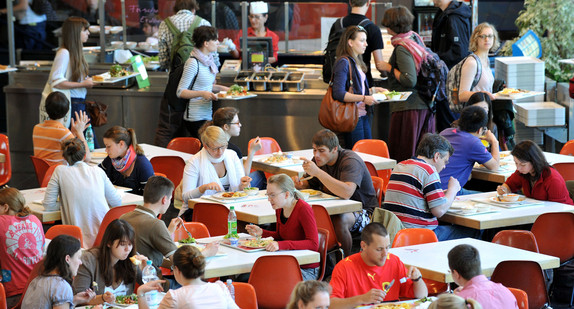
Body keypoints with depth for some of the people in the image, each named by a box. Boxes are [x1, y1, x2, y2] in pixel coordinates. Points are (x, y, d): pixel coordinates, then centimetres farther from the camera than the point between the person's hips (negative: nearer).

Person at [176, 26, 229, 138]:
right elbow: (180, 92, -15)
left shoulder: (208, 60, 12)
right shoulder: (193, 63, -14)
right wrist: (202, 93, -26)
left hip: (208, 115, 9)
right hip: (195, 119, -9)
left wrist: (221, 88, 13)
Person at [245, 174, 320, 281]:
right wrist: (261, 232, 2)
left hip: (307, 270, -7)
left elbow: (313, 244, -25)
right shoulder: (279, 209, 5)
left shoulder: (303, 209, -17)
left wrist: (281, 245, -34)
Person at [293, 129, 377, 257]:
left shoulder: (351, 161, -22)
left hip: (362, 210, -7)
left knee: (339, 221, -38)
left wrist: (317, 172, -41)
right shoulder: (319, 159, 2)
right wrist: (300, 184, -8)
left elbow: (347, 193, -39)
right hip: (336, 207, 7)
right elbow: (310, 184, 18)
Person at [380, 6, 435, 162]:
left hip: (408, 107, -9)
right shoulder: (416, 38, 10)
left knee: (402, 155, -2)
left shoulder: (402, 48, -15)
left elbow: (409, 81, -22)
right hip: (426, 105, 9)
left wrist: (390, 68, -9)